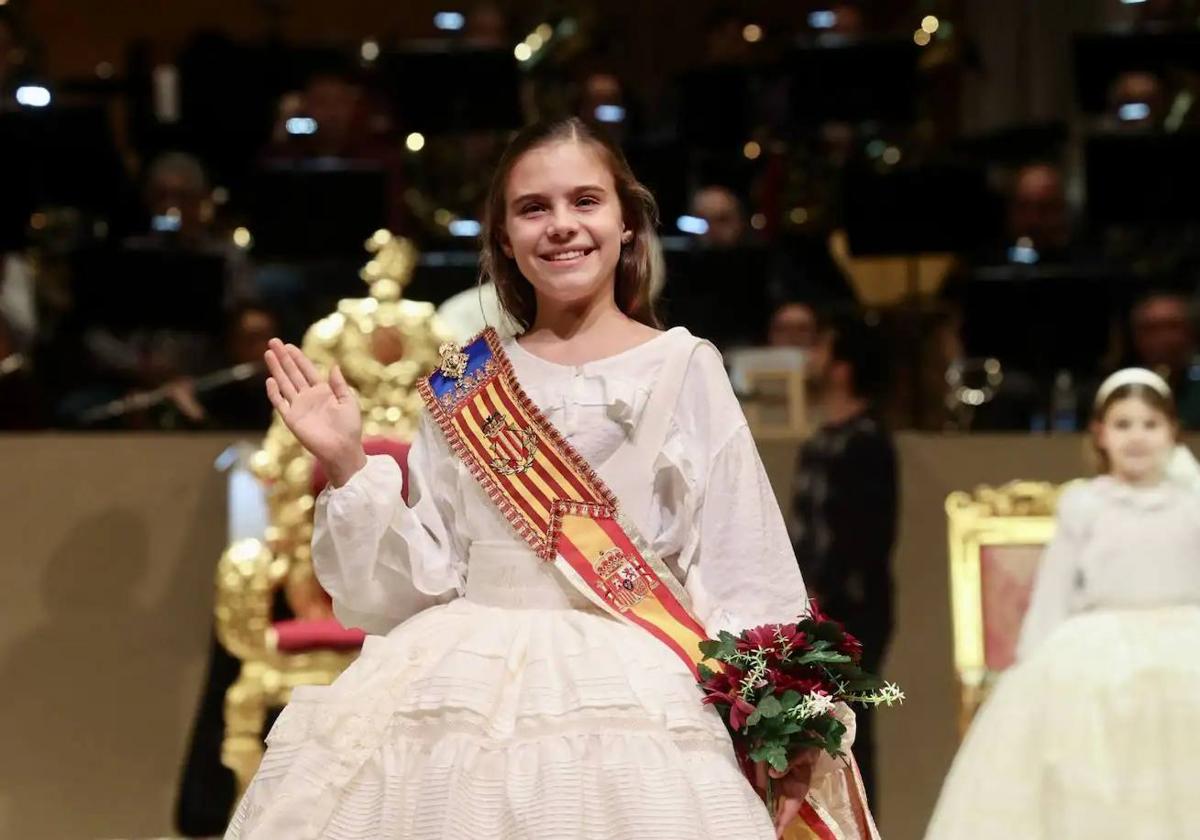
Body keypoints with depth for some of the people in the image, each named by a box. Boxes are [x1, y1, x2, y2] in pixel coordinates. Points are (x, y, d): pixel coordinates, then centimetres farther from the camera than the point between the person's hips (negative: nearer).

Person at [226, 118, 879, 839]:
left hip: (631, 698, -3)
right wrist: (348, 467, -2)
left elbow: (742, 565, -2)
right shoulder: (466, 384, 12)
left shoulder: (683, 368, 4)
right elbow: (420, 577, 9)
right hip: (462, 689, 3)